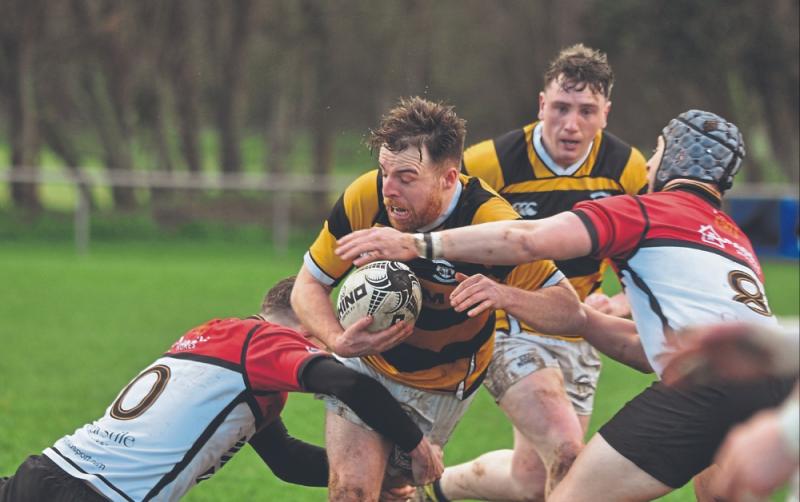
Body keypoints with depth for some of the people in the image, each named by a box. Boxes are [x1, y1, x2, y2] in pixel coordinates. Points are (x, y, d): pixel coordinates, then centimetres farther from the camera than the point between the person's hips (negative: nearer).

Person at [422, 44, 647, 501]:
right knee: (568, 453, -26)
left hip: (577, 336, 5)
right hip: (509, 328, -5)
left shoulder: (627, 168, -8)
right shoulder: (493, 162, -19)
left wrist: (617, 304, -16)